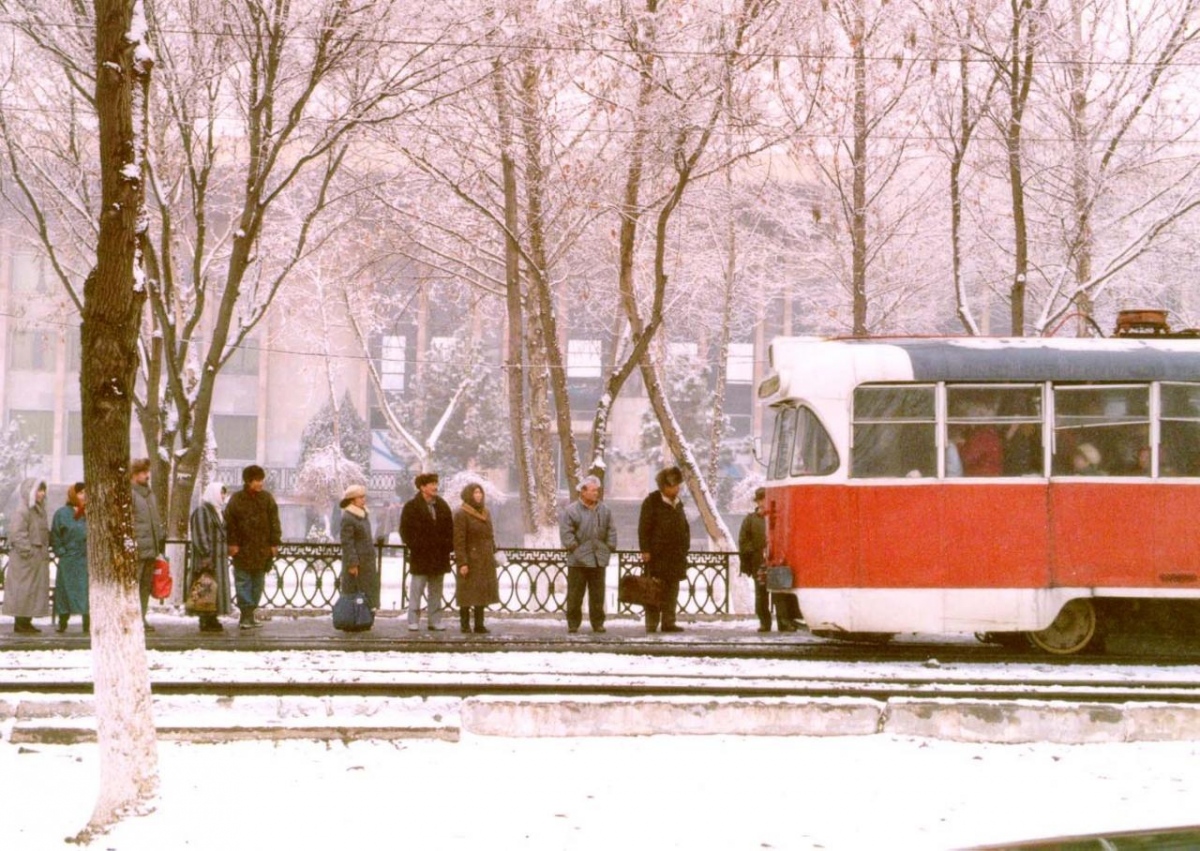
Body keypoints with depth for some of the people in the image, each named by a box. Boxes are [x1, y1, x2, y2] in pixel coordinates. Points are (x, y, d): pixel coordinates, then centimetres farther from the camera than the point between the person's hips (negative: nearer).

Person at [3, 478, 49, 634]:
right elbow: (17, 534, -21)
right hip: (25, 558, -9)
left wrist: (44, 554, 14)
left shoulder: (39, 510, 14)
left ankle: (27, 622, 17)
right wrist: (27, 552, -22)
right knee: (23, 589, -5)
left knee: (35, 589, 11)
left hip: (38, 557, 10)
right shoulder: (22, 511, -15)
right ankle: (20, 623, -1)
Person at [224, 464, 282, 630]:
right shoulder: (236, 500, -1)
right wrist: (232, 543, -7)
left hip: (262, 548, 3)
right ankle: (246, 614, -7)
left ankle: (247, 615, 14)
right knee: (243, 581, -6)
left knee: (258, 582, 6)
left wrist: (274, 543, 1)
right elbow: (230, 523, 0)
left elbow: (274, 522, 7)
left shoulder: (267, 498, 6)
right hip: (243, 548, -3)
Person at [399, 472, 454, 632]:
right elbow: (405, 531, -6)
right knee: (416, 590, -2)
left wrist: (449, 546, 3)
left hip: (439, 557, 5)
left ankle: (434, 620, 14)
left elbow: (450, 529, 16)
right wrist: (414, 546, -15)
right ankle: (413, 622, 1)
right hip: (420, 557, -5)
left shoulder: (442, 506, 12)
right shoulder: (411, 507, -4)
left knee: (436, 592, 9)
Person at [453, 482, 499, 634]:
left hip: (485, 562, 7)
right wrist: (462, 563, -19)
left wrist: (493, 556, 13)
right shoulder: (461, 515, -8)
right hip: (470, 561, -7)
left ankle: (479, 624, 12)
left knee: (482, 592, 7)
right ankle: (465, 624, 2)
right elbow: (459, 541, -14)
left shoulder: (485, 513, 14)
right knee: (468, 593, -3)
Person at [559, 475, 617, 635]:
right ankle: (573, 623, 8)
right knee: (575, 594, 1)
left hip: (599, 560, 4)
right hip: (578, 560, -4)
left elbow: (611, 531, 15)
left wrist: (610, 547, 6)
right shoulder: (571, 510, -6)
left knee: (598, 594, 7)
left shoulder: (605, 510, 10)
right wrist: (574, 547, -14)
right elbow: (566, 532, -9)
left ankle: (597, 623, 14)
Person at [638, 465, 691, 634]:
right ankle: (652, 624, -6)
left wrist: (684, 548, 16)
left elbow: (684, 527, 24)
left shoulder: (678, 503, 17)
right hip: (657, 555, -7)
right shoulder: (652, 502, -5)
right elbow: (644, 528, -10)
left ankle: (668, 622, 12)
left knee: (672, 590, 8)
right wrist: (645, 550, -16)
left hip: (675, 555, 7)